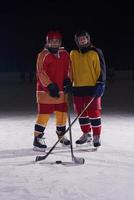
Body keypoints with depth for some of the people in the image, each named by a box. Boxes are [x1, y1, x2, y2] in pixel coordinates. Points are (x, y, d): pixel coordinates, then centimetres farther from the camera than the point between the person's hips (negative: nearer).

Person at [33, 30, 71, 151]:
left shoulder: (65, 54, 8)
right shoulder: (43, 55, -10)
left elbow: (68, 69, 18)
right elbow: (41, 73, -15)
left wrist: (67, 80, 3)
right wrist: (50, 85, -20)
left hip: (61, 90, 6)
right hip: (45, 90, -6)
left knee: (62, 113, 12)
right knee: (44, 113, -9)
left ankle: (61, 134, 31)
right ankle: (38, 138, -2)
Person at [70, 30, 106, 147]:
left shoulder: (95, 53, -3)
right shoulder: (73, 54, 10)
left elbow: (101, 69, -6)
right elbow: (71, 70, 18)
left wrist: (100, 84, -13)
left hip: (92, 88, -5)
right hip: (78, 88, 5)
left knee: (94, 112, -5)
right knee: (81, 112, 10)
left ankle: (96, 136, 5)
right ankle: (86, 134, 24)